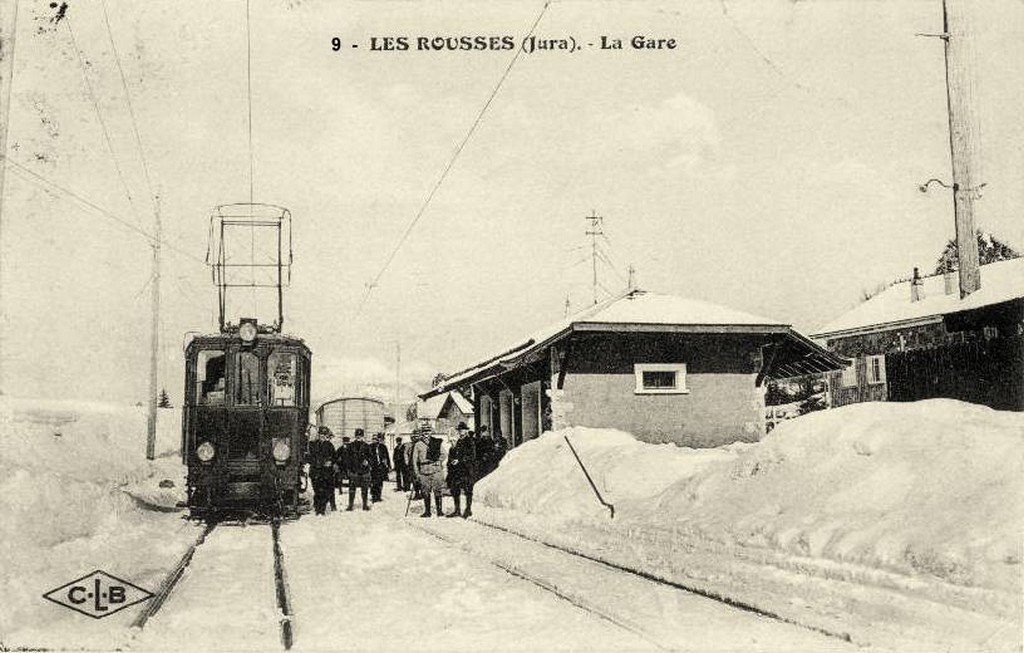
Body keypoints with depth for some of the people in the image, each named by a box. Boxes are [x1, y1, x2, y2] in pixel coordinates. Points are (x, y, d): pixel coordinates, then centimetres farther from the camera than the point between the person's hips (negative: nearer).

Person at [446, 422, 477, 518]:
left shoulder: (470, 442, -5)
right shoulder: (456, 442, 16)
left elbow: (472, 456, -13)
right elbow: (451, 455, 22)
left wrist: (459, 460, -17)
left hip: (467, 470, -7)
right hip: (456, 470, 7)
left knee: (468, 490, -2)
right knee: (455, 490, 6)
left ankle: (468, 510, 6)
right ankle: (457, 510, 14)